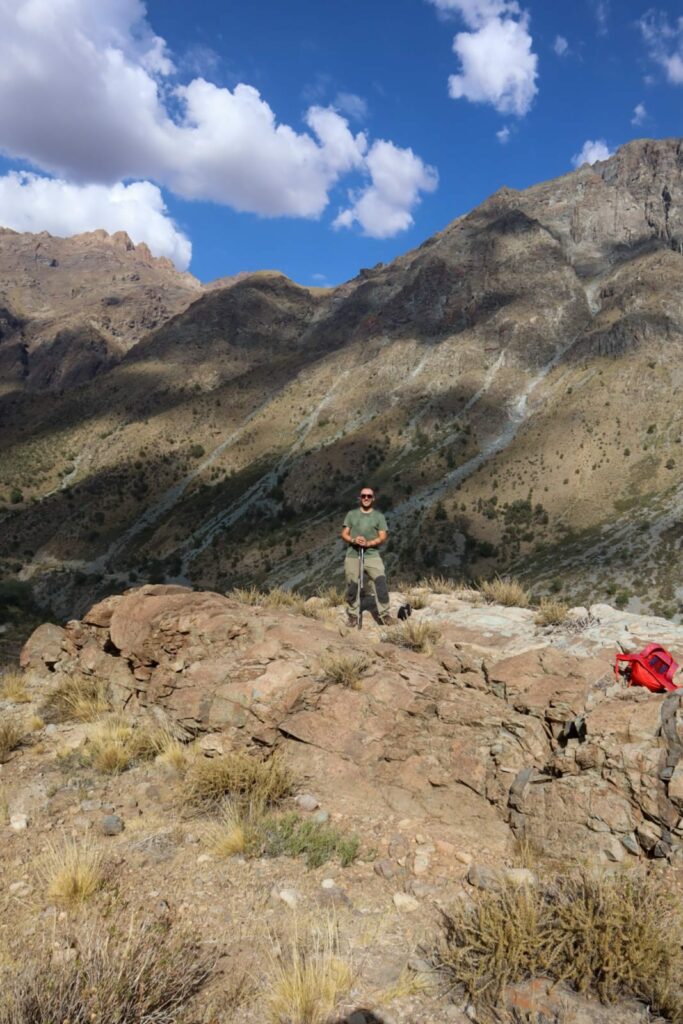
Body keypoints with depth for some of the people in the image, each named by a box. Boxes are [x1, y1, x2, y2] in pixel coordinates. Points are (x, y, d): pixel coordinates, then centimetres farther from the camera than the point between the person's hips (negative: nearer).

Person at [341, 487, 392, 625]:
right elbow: (344, 534, 8)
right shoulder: (352, 514, 11)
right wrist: (353, 540, -14)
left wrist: (368, 543, -18)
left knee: (380, 582, -17)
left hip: (372, 555, -1)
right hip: (352, 555, 2)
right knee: (352, 587, 3)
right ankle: (353, 615, 17)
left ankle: (384, 613, -10)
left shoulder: (378, 516, 7)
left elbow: (383, 537, -1)